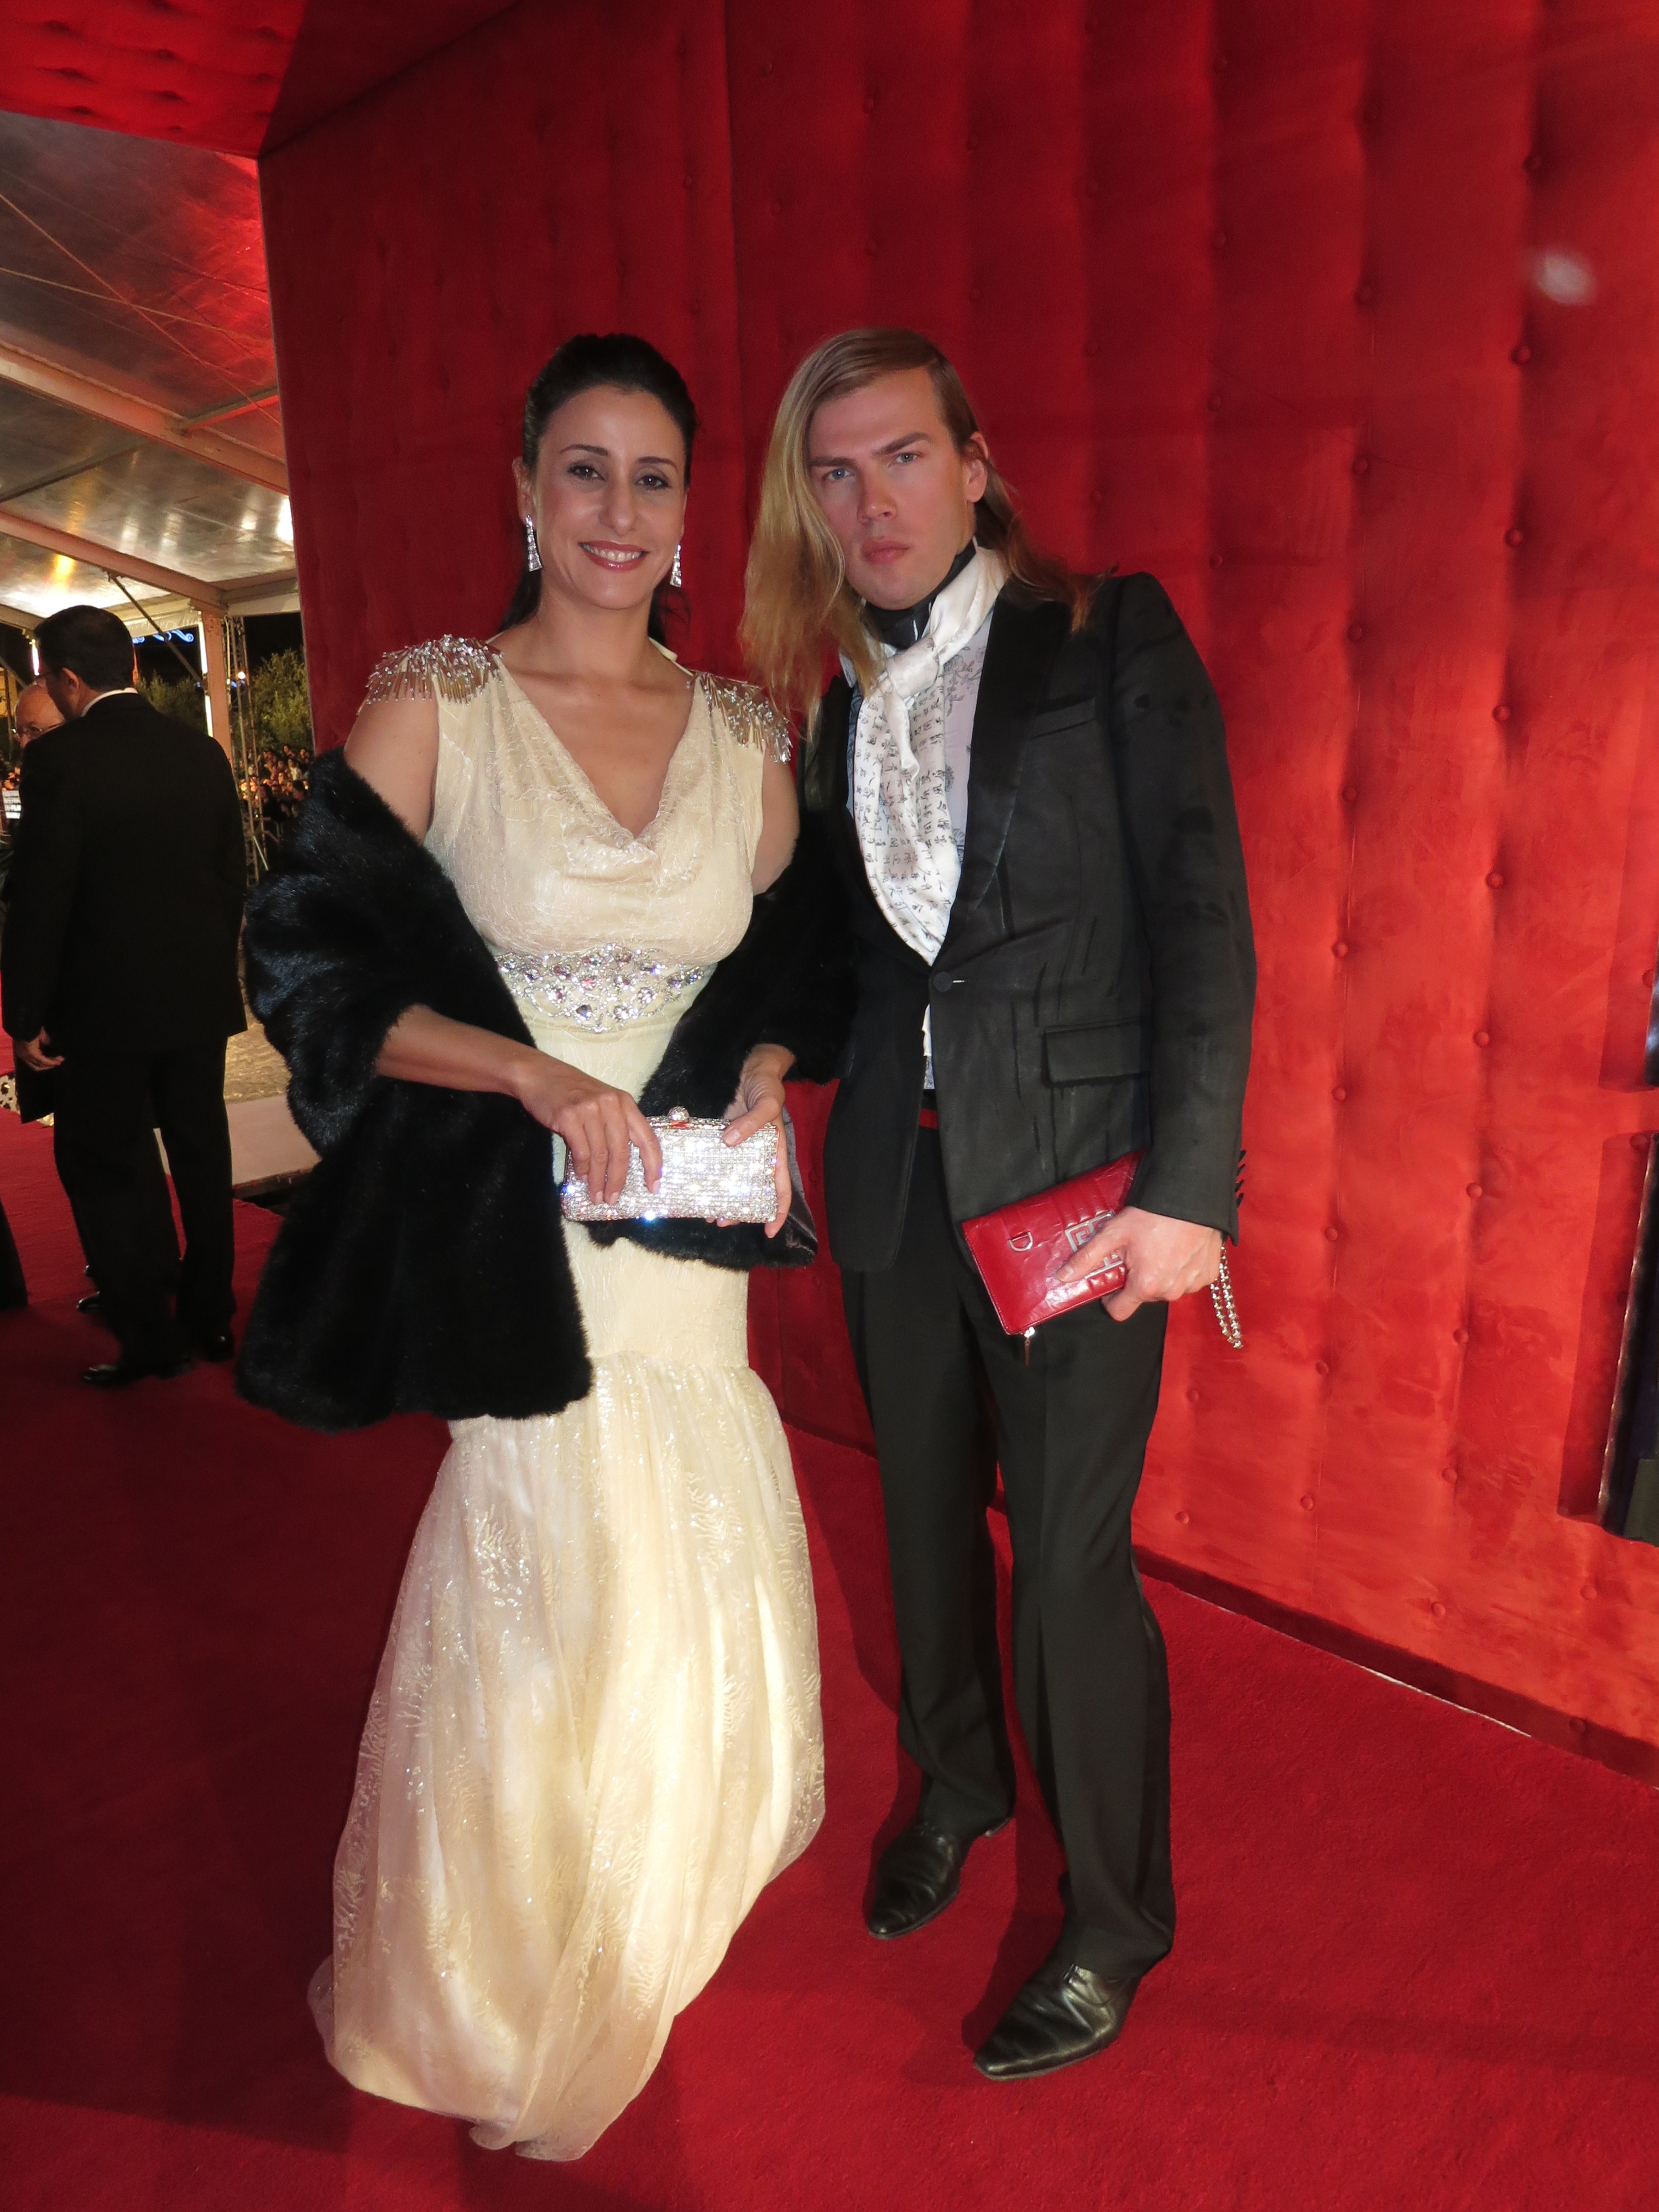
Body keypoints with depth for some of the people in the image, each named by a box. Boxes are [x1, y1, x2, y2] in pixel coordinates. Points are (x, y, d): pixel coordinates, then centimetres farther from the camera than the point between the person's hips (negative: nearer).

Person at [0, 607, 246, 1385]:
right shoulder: (202, 752, 2)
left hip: (105, 1006, -5)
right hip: (199, 997, 6)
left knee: (102, 1166, 8)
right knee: (200, 1154, 15)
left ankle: (148, 1336, 12)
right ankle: (210, 1316, 26)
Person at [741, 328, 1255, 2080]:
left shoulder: (1113, 639, -4)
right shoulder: (832, 703, 10)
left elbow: (1205, 920, -10)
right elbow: (833, 949, 10)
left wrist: (1186, 1185, -16)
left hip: (1074, 1175, -5)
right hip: (893, 1176, 5)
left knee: (1070, 1558, 2)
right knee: (925, 1510, 18)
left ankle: (1114, 1926, 28)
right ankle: (955, 1788, 46)